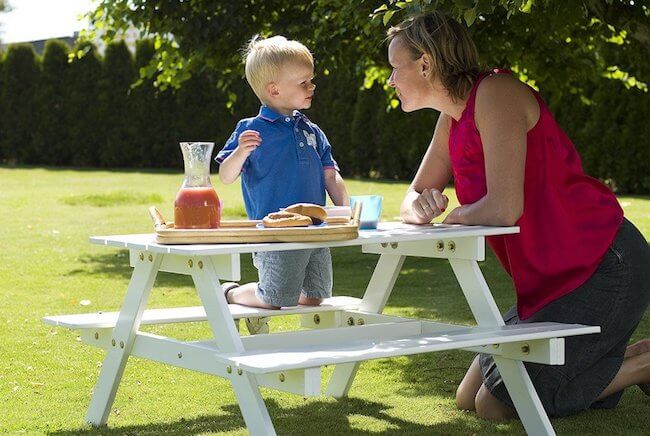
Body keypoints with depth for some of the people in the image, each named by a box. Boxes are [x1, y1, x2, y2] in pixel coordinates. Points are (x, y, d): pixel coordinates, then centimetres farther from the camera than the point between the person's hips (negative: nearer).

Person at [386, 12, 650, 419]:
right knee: (468, 398, 12)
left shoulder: (496, 93, -17)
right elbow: (414, 198, 17)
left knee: (495, 405, -9)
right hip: (554, 280, 10)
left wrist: (456, 216, -5)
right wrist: (421, 208, -8)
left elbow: (504, 209, -26)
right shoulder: (452, 119, 12)